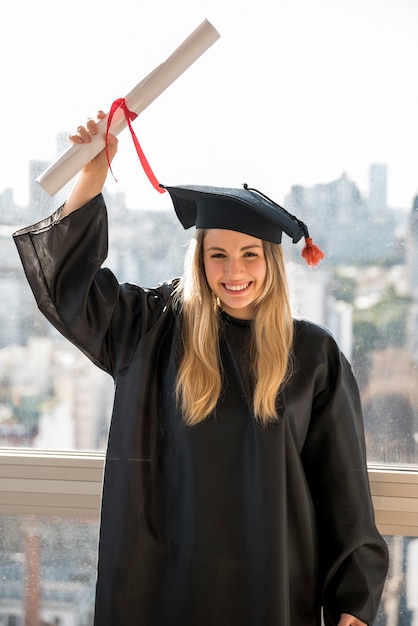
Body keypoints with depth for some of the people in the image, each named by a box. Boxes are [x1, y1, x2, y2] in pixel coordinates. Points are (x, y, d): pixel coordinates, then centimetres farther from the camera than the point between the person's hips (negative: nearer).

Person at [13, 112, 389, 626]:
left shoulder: (313, 355, -3)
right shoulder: (156, 331, 1)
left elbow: (341, 483, -1)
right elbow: (68, 276, -1)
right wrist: (94, 172, -10)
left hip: (275, 582, 0)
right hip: (171, 578, 1)